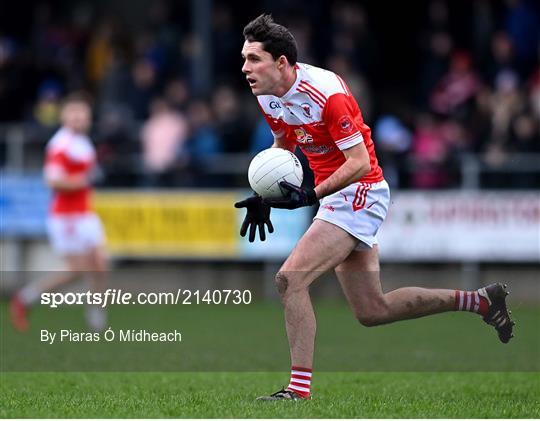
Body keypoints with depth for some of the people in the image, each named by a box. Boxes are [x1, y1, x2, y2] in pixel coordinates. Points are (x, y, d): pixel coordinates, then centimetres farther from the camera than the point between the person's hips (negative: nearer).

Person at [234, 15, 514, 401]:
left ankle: (299, 388, -17)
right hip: (338, 199, 9)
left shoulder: (325, 92, -24)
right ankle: (478, 301, 25)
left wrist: (311, 196, -32)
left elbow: (359, 162, -23)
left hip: (360, 193, -9)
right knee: (372, 311, 12)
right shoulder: (268, 96, 1)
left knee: (290, 279, -21)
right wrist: (264, 196, 8)